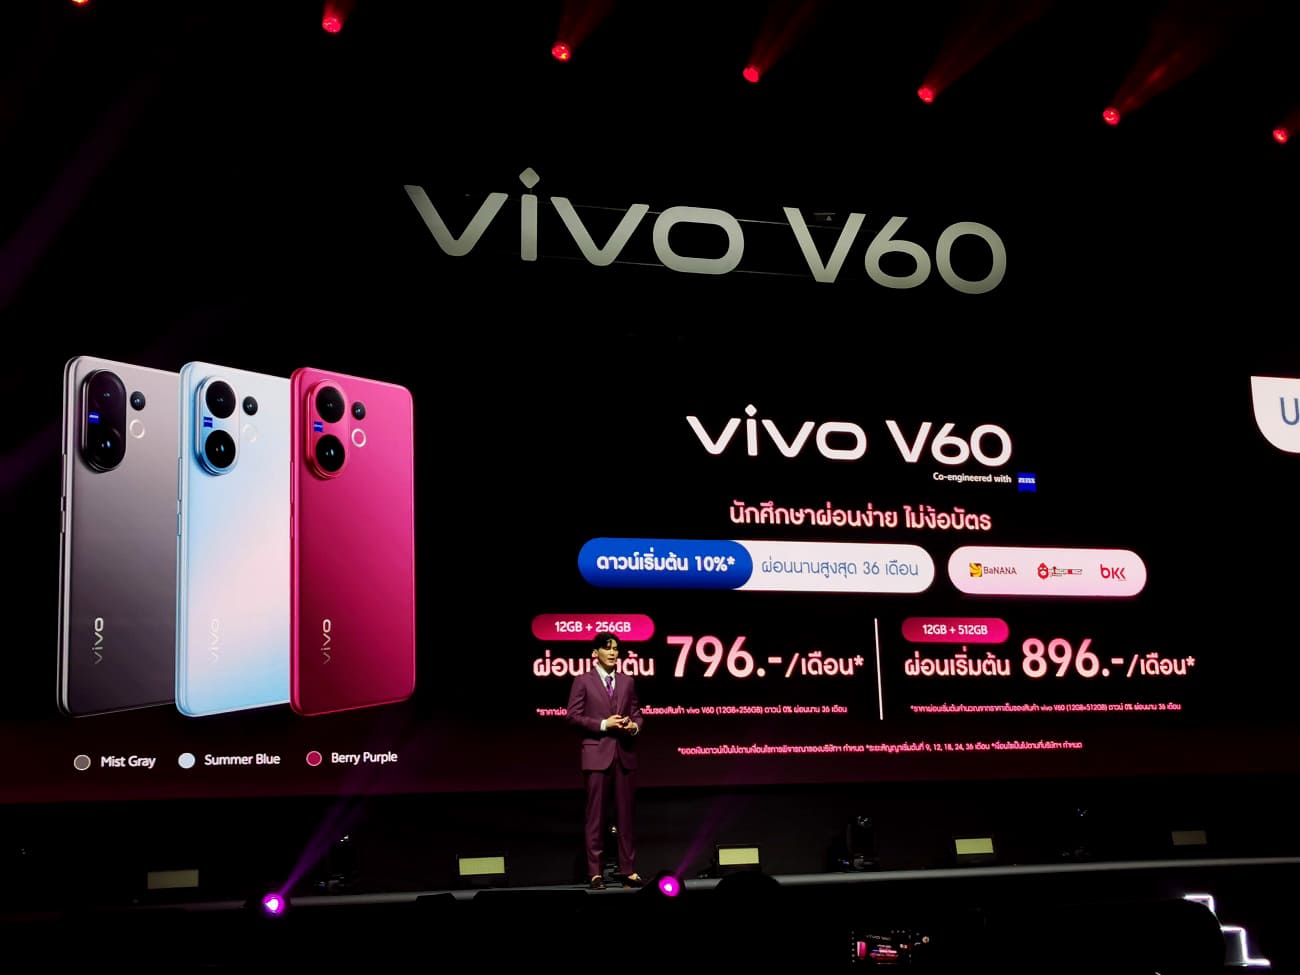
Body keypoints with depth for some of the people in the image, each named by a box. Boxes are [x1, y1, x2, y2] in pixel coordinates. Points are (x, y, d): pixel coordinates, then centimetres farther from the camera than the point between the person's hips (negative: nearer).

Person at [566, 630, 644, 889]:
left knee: (625, 813, 5)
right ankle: (595, 873, 2)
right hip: (596, 753, -3)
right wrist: (603, 724, -13)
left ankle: (629, 871, 9)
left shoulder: (627, 681, 14)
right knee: (596, 814, -2)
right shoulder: (582, 681, 2)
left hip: (624, 753, 4)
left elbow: (636, 713, 15)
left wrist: (635, 726, -7)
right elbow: (573, 715, -4)